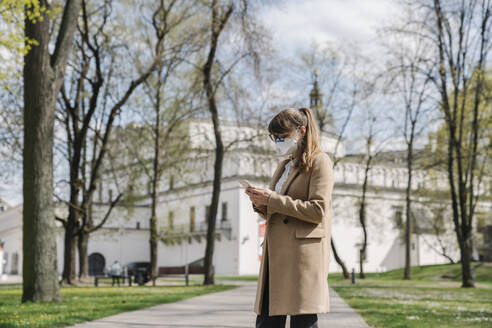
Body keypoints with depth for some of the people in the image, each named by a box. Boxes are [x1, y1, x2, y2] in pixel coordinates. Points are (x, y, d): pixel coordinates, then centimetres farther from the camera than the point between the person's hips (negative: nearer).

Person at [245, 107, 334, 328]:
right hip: (277, 256, 8)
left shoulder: (319, 162, -3)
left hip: (303, 254, -8)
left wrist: (273, 199, -14)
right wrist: (261, 204, 3)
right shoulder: (285, 165, 22)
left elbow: (317, 210, -14)